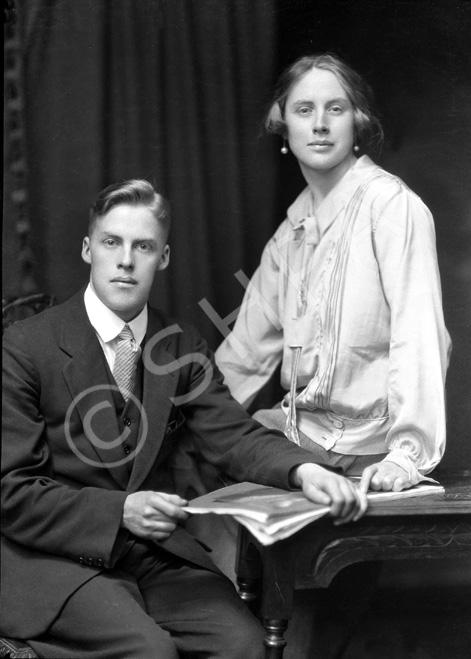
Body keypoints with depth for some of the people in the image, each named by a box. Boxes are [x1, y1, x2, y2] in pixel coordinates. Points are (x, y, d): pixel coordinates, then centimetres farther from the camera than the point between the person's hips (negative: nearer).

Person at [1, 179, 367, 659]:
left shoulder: (182, 345, 10)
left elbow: (233, 436, -2)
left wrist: (302, 470, -24)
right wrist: (119, 511, -22)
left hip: (158, 554, 5)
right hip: (53, 561, -4)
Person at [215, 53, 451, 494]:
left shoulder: (390, 203, -11)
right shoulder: (290, 233, 12)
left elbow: (419, 334, -20)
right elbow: (245, 352, 18)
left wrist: (408, 453, -29)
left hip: (366, 444, -6)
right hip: (297, 428, 6)